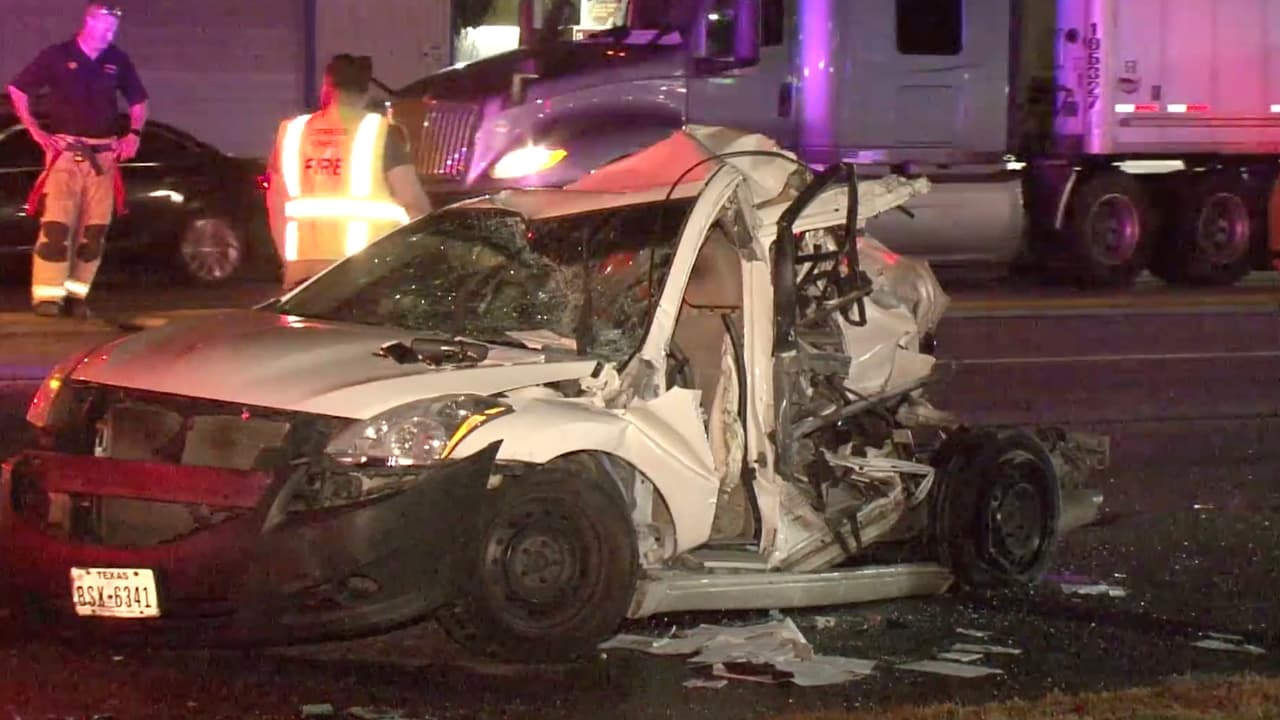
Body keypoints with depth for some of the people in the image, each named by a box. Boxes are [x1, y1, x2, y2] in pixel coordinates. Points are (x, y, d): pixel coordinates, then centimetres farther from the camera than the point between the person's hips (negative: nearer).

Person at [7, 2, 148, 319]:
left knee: (94, 230, 1)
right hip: (64, 151, -4)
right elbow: (17, 90, 4)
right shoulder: (57, 56, -2)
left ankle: (76, 294, 8)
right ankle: (47, 294, -12)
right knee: (56, 225, -13)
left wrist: (134, 134, 6)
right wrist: (35, 130, -3)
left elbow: (138, 101, 22)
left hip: (103, 156, 4)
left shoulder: (118, 61, 8)